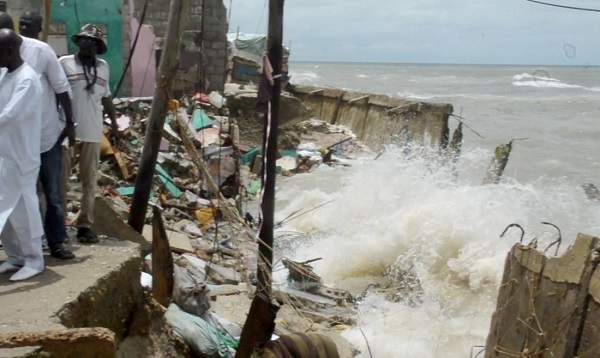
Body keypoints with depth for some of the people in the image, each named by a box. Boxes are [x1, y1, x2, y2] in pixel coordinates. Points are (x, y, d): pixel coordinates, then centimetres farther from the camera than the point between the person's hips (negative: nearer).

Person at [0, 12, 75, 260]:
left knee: (53, 194, 9)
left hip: (48, 135, -2)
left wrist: (69, 123, -3)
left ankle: (57, 243, 20)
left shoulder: (40, 50, -13)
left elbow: (61, 88, -5)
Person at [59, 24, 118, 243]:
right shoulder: (64, 63, 0)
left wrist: (114, 123, 19)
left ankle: (85, 225, 8)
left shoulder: (103, 67, 13)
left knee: (89, 180, 4)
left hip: (92, 132, 4)